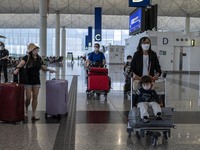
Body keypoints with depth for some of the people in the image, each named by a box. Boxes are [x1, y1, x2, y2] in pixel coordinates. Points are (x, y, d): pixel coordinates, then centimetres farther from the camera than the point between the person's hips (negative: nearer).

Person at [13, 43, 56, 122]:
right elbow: (21, 63, -28)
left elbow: (42, 67, 18)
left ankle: (33, 115, 13)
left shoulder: (39, 58, 6)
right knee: (28, 98, -3)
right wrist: (17, 69, -46)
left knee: (35, 97, 6)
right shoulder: (27, 57, -10)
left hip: (36, 80, 4)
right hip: (28, 80, -4)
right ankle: (26, 110, 26)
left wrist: (49, 69, 1)